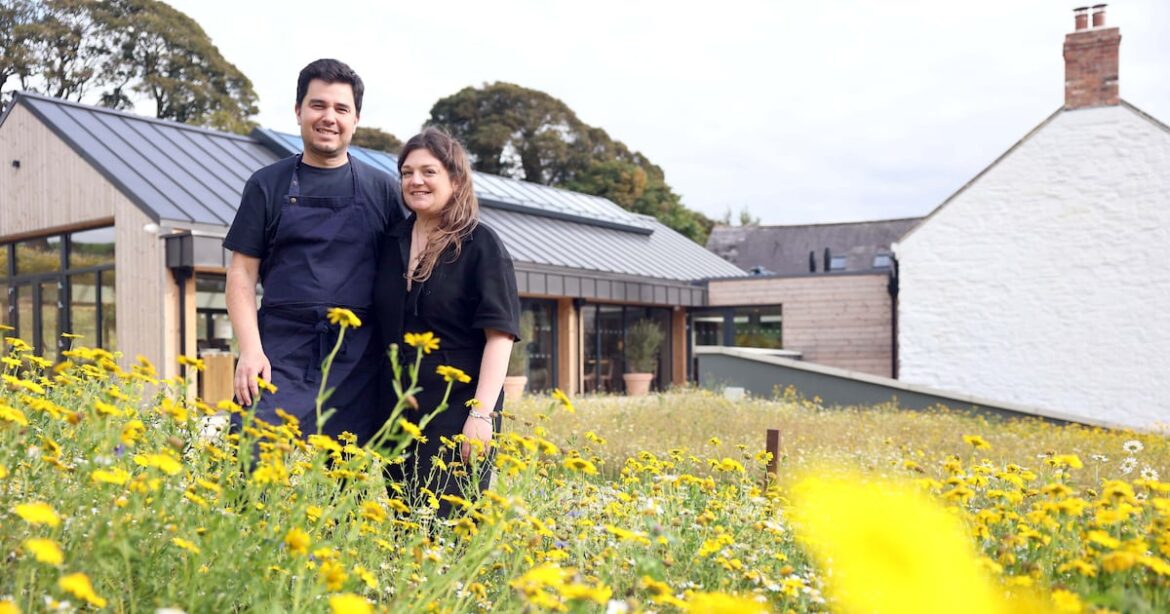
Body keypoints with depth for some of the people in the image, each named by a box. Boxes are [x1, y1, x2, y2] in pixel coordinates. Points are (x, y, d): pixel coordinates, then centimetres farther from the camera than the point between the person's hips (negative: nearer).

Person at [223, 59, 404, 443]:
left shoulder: (382, 190, 10)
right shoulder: (268, 184, 9)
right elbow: (242, 273, 6)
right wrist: (250, 349, -6)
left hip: (358, 363, 1)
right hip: (281, 355, 0)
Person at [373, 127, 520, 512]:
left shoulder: (481, 245, -5)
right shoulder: (392, 242, 11)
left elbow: (500, 334, -10)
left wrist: (482, 413, -18)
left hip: (457, 412, -5)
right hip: (397, 410, 5)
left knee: (446, 520, -5)